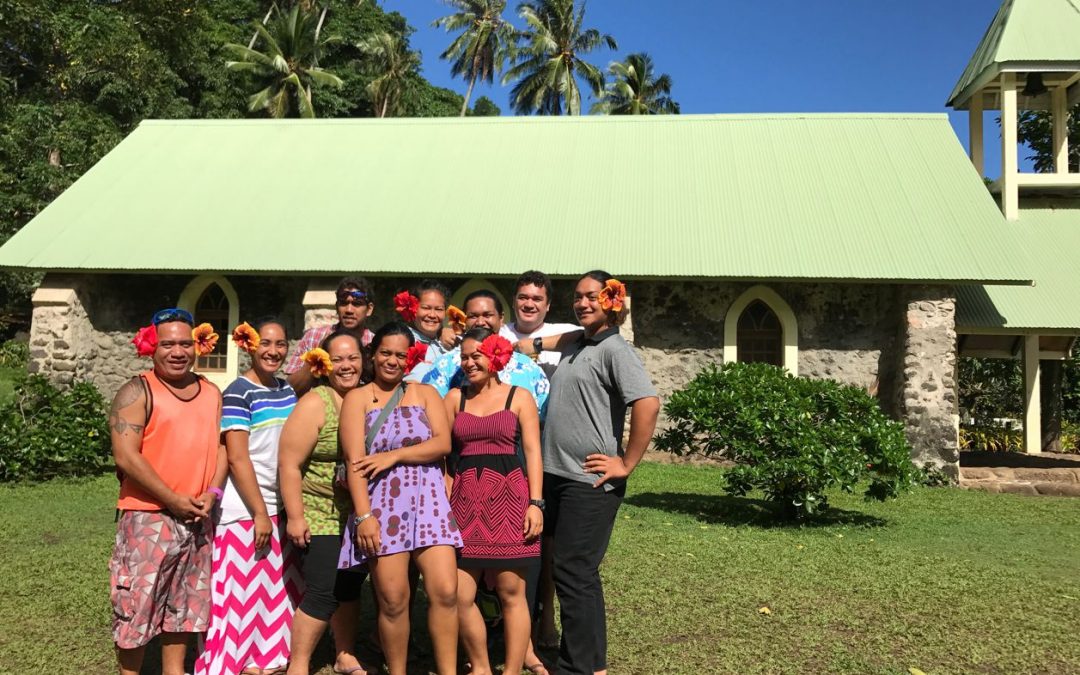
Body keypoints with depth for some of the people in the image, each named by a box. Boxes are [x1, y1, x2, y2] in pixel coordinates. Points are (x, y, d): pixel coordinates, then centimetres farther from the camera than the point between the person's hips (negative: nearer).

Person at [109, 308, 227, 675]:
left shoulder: (211, 393, 10)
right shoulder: (137, 392, -7)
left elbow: (221, 446, 10)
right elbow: (125, 456, -15)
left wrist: (212, 493, -8)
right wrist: (173, 500, -16)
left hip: (197, 518, 5)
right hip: (147, 517, -5)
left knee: (184, 602, 15)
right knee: (137, 603, 0)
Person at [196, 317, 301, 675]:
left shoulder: (287, 390, 8)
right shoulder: (237, 394, -13)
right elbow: (237, 459, -16)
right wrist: (259, 513, -17)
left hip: (281, 506, 7)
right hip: (245, 510, -7)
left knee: (278, 588, 13)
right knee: (244, 590, 1)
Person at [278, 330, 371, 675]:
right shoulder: (314, 404, -12)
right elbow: (289, 465, -15)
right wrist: (295, 517, -18)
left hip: (357, 515, 6)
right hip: (319, 516, -6)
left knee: (350, 585, 14)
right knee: (324, 591, -9)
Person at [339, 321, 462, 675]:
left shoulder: (426, 394, 13)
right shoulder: (358, 397, 6)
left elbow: (443, 443, -2)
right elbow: (355, 460, -5)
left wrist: (393, 455, -11)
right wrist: (363, 515, -14)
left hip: (429, 502, 2)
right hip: (382, 506, -2)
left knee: (445, 591, -7)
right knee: (393, 600, 0)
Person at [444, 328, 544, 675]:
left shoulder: (519, 397, 8)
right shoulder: (454, 398, 14)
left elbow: (532, 451, 2)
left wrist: (536, 502, -7)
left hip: (508, 495, -2)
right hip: (465, 500, 2)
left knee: (511, 592, 0)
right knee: (460, 595, -1)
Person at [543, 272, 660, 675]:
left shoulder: (614, 348, -10)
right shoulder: (575, 348, 14)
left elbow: (648, 403, -23)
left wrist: (626, 464, -19)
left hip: (590, 481, -8)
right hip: (558, 475, 8)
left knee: (574, 574, -3)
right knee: (576, 574, 14)